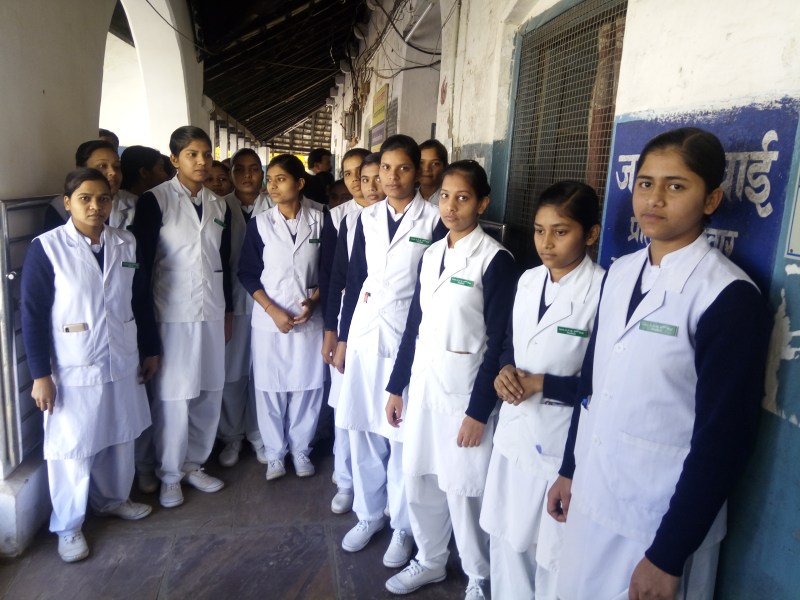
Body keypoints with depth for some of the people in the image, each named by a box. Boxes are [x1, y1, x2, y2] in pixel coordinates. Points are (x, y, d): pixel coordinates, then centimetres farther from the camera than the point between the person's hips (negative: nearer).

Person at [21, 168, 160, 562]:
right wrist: (40, 374, -12)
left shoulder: (125, 245, 1)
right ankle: (68, 527, 28)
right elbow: (33, 315, -10)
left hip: (122, 364, 4)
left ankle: (113, 499, 42)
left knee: (119, 438, 19)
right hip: (73, 371, -4)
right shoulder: (46, 248, -11)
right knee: (72, 449, 8)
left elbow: (141, 301, 9)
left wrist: (150, 349, 12)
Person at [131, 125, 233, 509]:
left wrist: (228, 311, 15)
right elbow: (142, 263, -7)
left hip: (210, 311, 5)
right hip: (172, 312, -5)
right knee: (173, 395, 1)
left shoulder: (218, 205, 10)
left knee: (209, 392, 9)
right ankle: (169, 475, 20)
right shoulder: (155, 200, -6)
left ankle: (194, 464, 27)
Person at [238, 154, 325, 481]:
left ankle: (300, 449, 27)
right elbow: (248, 274, -1)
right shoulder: (260, 223, -2)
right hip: (269, 318, 0)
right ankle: (275, 453, 25)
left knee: (307, 386, 8)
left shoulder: (318, 221, -1)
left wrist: (313, 301, -10)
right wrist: (273, 310, -11)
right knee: (270, 387, 7)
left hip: (309, 318, 0)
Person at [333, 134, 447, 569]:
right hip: (365, 333, 4)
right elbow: (354, 280, 9)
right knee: (363, 429, 12)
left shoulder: (433, 219, -5)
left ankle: (402, 525, 24)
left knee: (403, 434, 5)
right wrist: (342, 338, 9)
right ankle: (369, 514, 32)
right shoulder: (368, 217, 7)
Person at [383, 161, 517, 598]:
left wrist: (479, 410, -14)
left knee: (463, 487, 5)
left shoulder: (495, 259, -11)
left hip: (464, 386, -6)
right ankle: (430, 561, 38)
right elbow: (414, 323, 10)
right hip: (423, 381, 6)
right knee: (418, 479, 15)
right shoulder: (431, 254, 7)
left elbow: (497, 342, -12)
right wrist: (396, 386, 11)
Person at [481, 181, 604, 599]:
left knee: (553, 552, 13)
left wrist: (541, 384, -18)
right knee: (505, 537, 22)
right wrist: (505, 371, -7)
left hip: (564, 442, -6)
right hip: (514, 431, 7)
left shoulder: (603, 293, -18)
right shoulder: (528, 281, 4)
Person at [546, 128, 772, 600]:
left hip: (659, 521, -6)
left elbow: (723, 438, -17)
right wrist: (569, 468, 13)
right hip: (591, 498, 6)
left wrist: (669, 555, -14)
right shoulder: (621, 272, 3)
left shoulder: (730, 297, -17)